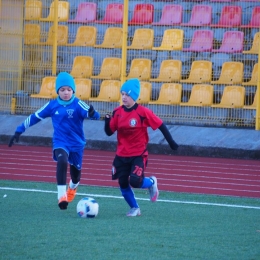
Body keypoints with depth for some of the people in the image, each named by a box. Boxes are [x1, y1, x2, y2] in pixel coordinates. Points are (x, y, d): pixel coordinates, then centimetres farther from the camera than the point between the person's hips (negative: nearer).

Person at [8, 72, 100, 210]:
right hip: (60, 142, 0)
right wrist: (18, 131, 3)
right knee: (62, 161, -31)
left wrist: (92, 113, -55)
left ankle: (72, 187, 54)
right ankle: (61, 196, -29)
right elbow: (34, 117, 4)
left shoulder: (78, 104, -14)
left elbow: (93, 115, -30)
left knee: (75, 170, 16)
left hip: (77, 143, 0)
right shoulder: (52, 105, -6)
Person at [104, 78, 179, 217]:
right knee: (123, 183, 3)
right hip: (121, 155, 4)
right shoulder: (118, 112, -2)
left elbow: (160, 125, -8)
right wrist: (107, 121, -19)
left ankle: (151, 182, 17)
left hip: (139, 155, -4)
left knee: (135, 181, -19)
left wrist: (171, 142, -5)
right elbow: (109, 132, 1)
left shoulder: (143, 112, -14)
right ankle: (134, 208, 26)